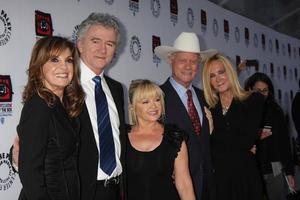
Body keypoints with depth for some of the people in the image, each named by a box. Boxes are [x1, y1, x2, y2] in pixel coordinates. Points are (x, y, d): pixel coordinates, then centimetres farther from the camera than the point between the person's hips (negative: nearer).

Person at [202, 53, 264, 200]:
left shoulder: (254, 100, -1)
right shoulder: (209, 109, 3)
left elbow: (247, 141, -12)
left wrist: (214, 133, -6)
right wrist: (238, 146, -6)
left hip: (247, 177, -1)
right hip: (219, 178, 2)